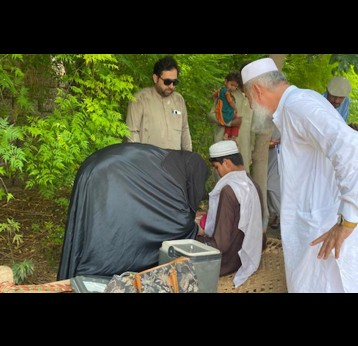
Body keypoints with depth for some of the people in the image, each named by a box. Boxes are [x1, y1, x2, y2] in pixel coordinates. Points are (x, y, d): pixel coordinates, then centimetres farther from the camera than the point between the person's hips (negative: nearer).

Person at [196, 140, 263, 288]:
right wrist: (208, 230, 15)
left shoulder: (229, 190, -24)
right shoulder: (252, 185, 0)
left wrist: (202, 233, -6)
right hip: (247, 252, 8)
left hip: (227, 260, -8)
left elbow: (221, 244, -24)